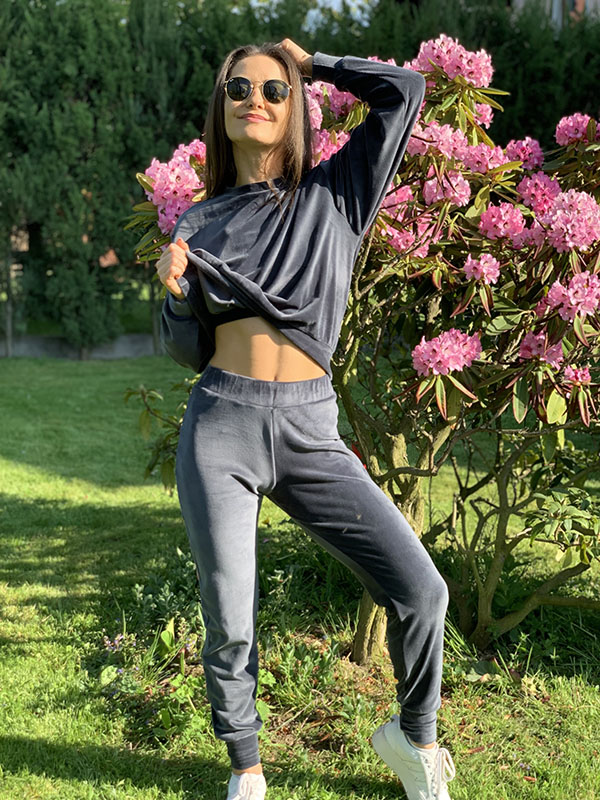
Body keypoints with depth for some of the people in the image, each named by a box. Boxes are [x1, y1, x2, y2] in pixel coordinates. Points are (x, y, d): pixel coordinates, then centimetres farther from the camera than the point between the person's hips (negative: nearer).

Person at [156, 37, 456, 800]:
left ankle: (412, 734, 19)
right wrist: (176, 290, -7)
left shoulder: (334, 193, 9)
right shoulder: (199, 223, 13)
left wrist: (312, 63, 15)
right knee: (228, 622, -2)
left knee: (419, 589, -8)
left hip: (310, 430, 0)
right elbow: (187, 349, 13)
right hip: (220, 427, 1)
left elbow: (403, 90, 4)